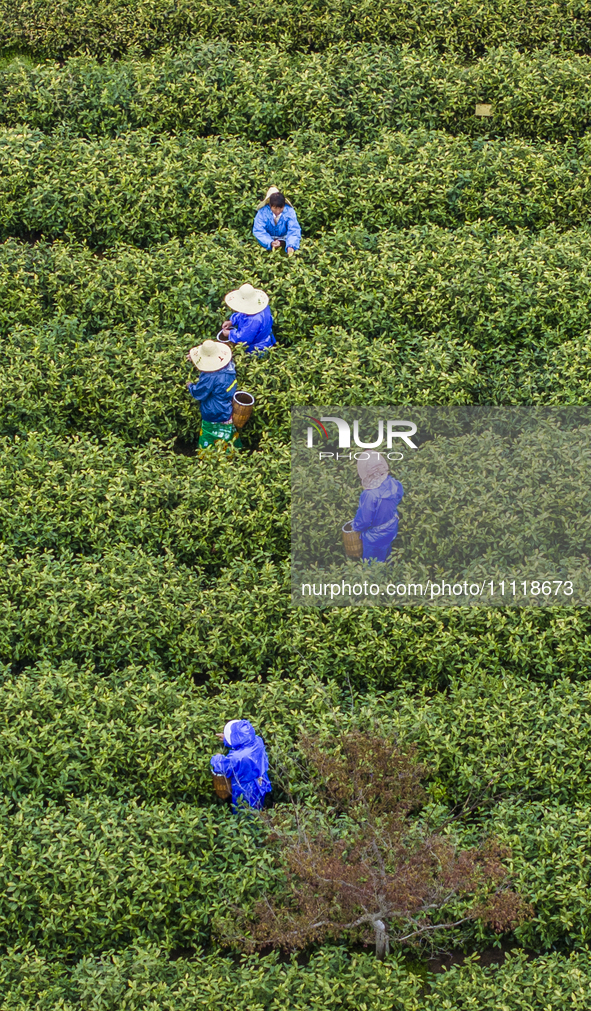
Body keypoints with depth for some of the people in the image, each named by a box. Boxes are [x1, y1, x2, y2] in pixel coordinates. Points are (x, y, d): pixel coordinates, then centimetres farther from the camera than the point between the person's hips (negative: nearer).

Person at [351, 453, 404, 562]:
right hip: (391, 532, 6)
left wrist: (355, 526, -7)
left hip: (375, 539, -6)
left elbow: (363, 521, -29)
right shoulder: (394, 484, -18)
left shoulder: (369, 496, -39)